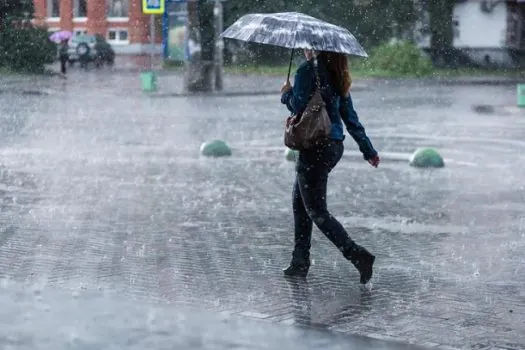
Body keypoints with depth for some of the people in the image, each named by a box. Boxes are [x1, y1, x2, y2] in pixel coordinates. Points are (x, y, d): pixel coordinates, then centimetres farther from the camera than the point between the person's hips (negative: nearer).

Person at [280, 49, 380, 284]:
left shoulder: (307, 71, -12)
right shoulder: (336, 76, 11)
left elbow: (300, 107, -19)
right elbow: (350, 116, 15)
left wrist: (286, 94, 2)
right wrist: (368, 149, 20)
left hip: (315, 148, -9)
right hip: (334, 146, 9)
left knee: (317, 211, -4)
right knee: (299, 202, 19)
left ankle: (358, 256, -14)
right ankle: (300, 263, 20)